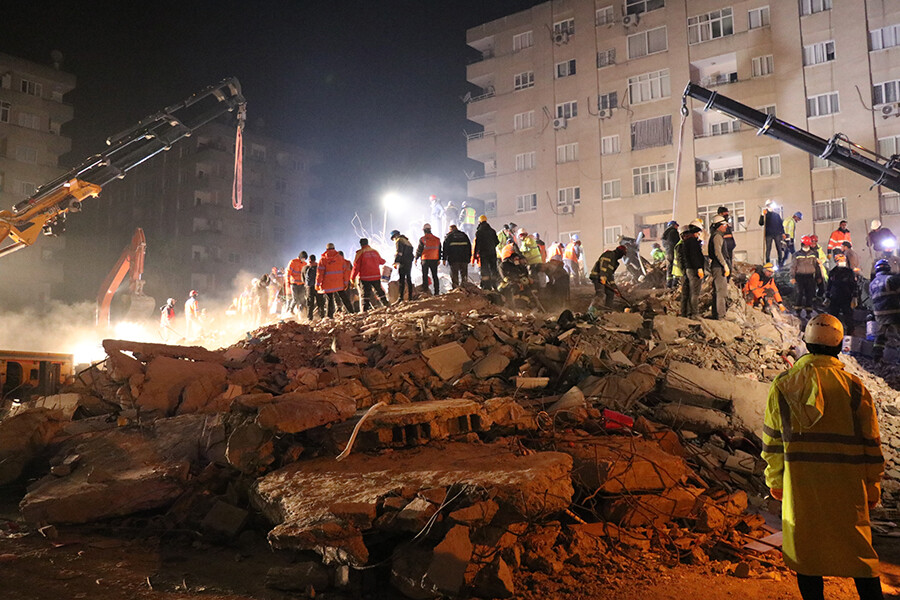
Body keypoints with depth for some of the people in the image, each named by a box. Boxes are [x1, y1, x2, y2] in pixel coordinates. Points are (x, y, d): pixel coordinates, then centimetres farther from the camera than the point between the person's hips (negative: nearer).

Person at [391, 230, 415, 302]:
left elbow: (398, 252, -15)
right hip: (409, 261, 8)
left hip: (403, 262, -8)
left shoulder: (398, 241, -5)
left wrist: (395, 262, -13)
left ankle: (401, 297, -10)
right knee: (409, 278, 12)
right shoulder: (406, 240, 20)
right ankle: (410, 296, 14)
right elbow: (411, 249, 19)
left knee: (402, 280, -7)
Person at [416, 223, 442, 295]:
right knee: (435, 276, 9)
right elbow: (439, 249, 13)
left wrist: (416, 258, 6)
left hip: (425, 260, -3)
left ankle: (425, 291, 0)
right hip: (435, 260, 3)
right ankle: (437, 291, 8)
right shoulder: (437, 239, 6)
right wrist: (439, 259, 22)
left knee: (425, 276, 3)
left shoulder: (422, 239, -7)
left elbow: (419, 250, -6)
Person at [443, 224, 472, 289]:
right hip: (464, 259, 3)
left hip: (453, 259, -3)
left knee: (454, 275, 0)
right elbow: (469, 246, 15)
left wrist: (444, 259, 1)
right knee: (464, 274, 10)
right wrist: (469, 258, 17)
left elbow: (445, 248, -1)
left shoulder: (448, 236, 4)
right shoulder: (464, 235, 15)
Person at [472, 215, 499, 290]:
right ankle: (495, 285, 13)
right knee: (493, 268, 11)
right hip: (492, 253, 4)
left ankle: (487, 286, -4)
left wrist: (474, 255, -6)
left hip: (483, 253, -4)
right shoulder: (492, 230, 8)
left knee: (485, 270, -1)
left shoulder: (478, 232, -7)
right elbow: (497, 242, 13)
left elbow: (476, 244, -10)